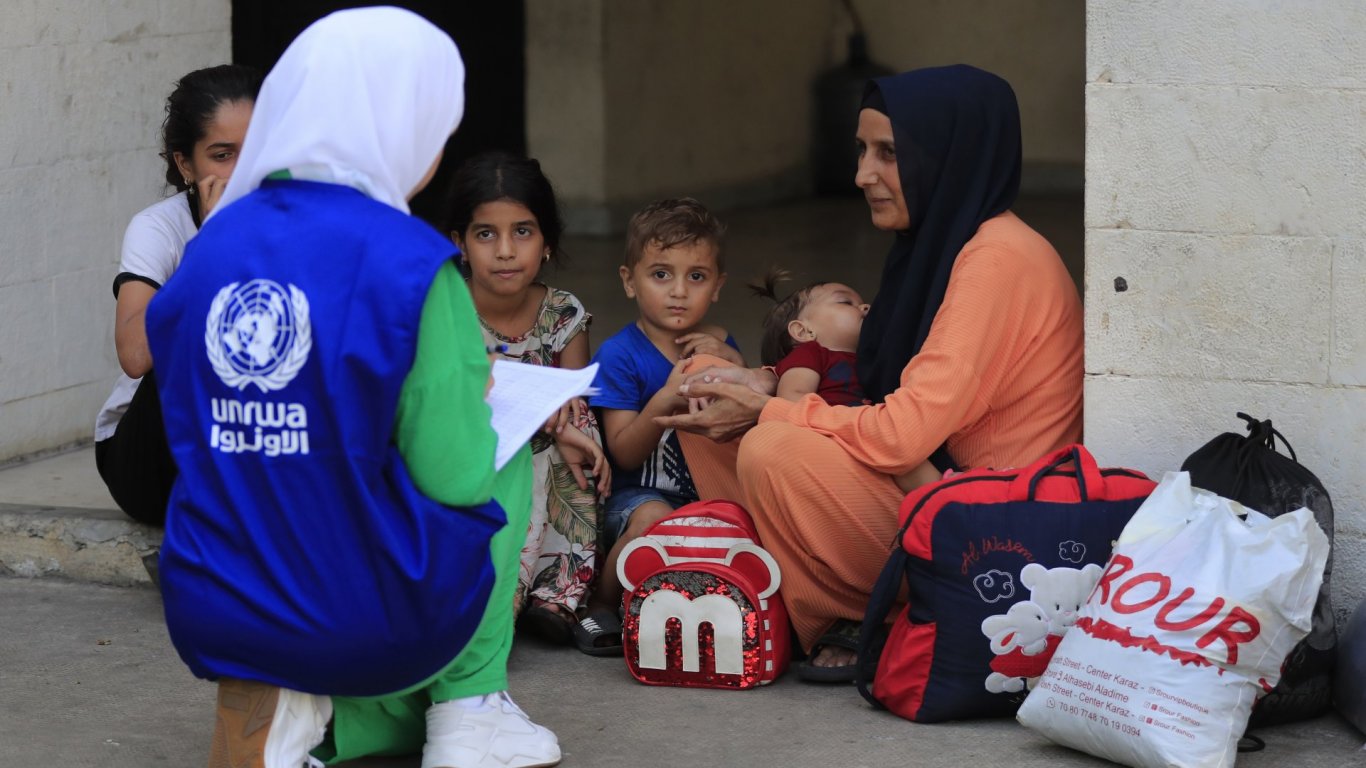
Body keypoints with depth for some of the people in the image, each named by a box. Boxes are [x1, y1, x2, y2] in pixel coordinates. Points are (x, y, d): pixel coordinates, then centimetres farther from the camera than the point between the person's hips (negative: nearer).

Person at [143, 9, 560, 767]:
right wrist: (475, 397, 8)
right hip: (380, 630, -6)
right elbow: (456, 480, -15)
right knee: (506, 458, 24)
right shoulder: (408, 262, -15)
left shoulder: (208, 249, 3)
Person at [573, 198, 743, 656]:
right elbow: (625, 453, -12)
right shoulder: (619, 355, -6)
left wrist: (732, 366, -8)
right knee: (654, 518, -36)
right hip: (636, 495, -4)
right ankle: (600, 606, -12)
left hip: (710, 496, 4)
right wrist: (666, 399, -28)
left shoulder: (720, 347, 9)